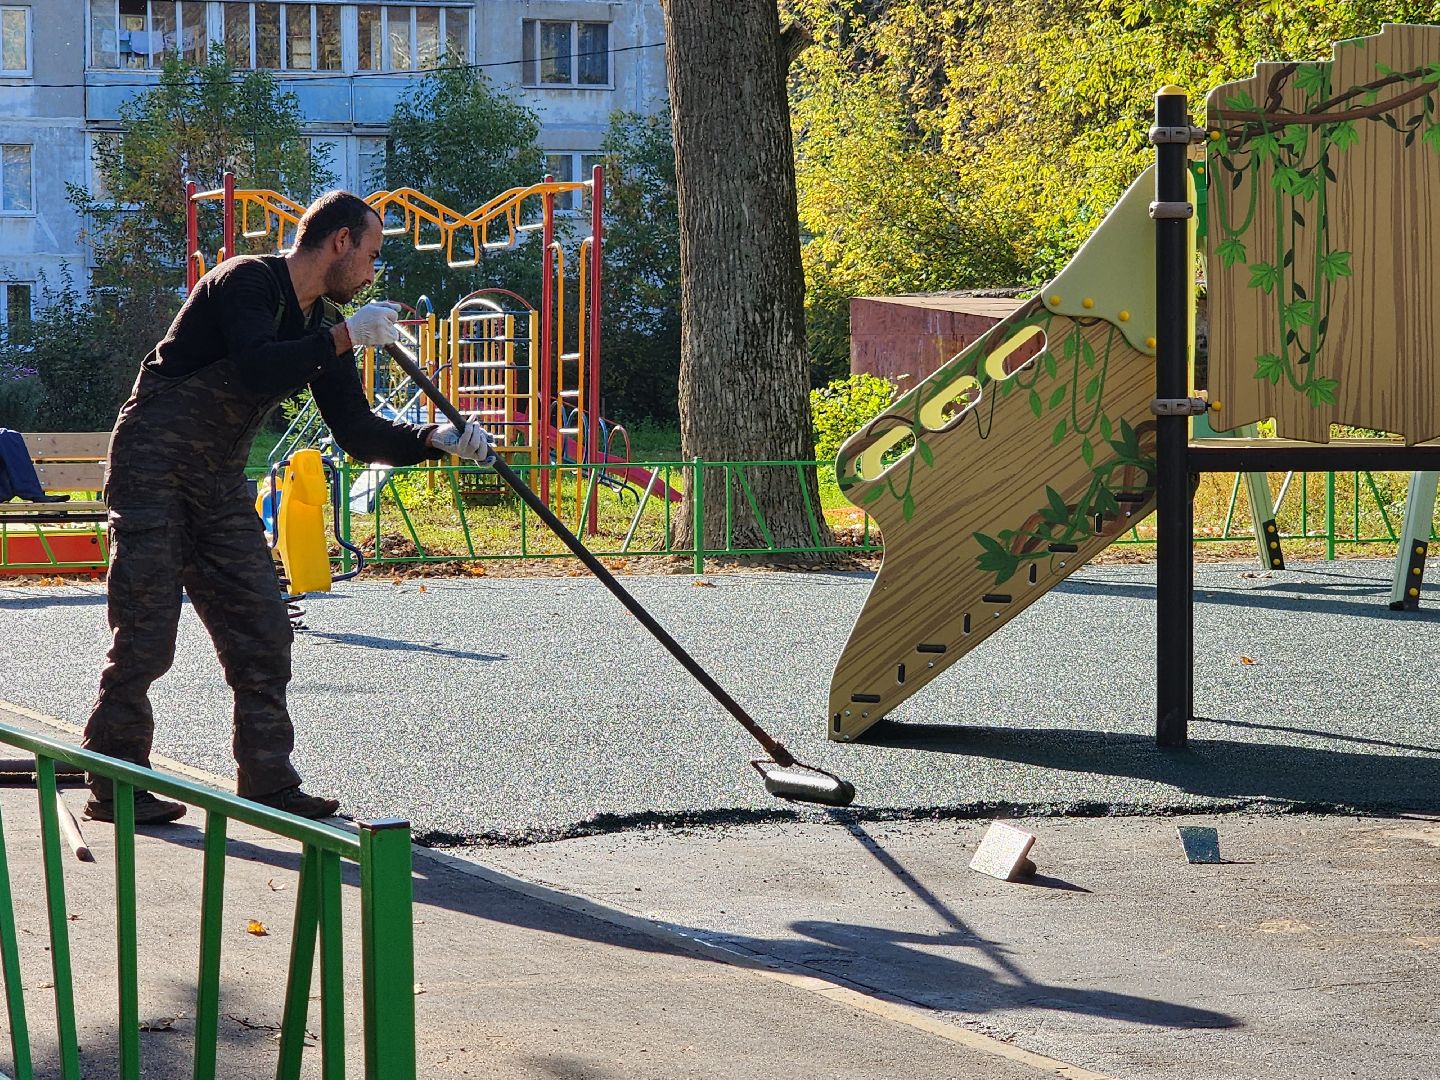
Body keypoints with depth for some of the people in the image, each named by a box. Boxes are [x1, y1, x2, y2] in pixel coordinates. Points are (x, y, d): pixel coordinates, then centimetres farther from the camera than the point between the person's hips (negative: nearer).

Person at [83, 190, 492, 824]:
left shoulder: (321, 326, 10)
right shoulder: (248, 282, -14)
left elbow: (359, 435, 7)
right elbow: (255, 369, -32)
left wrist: (436, 439, -7)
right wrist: (344, 338, -28)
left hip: (219, 486, 8)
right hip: (153, 469, -8)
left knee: (263, 634, 2)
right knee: (145, 636, -9)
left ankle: (268, 784, 7)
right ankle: (113, 785, 0)